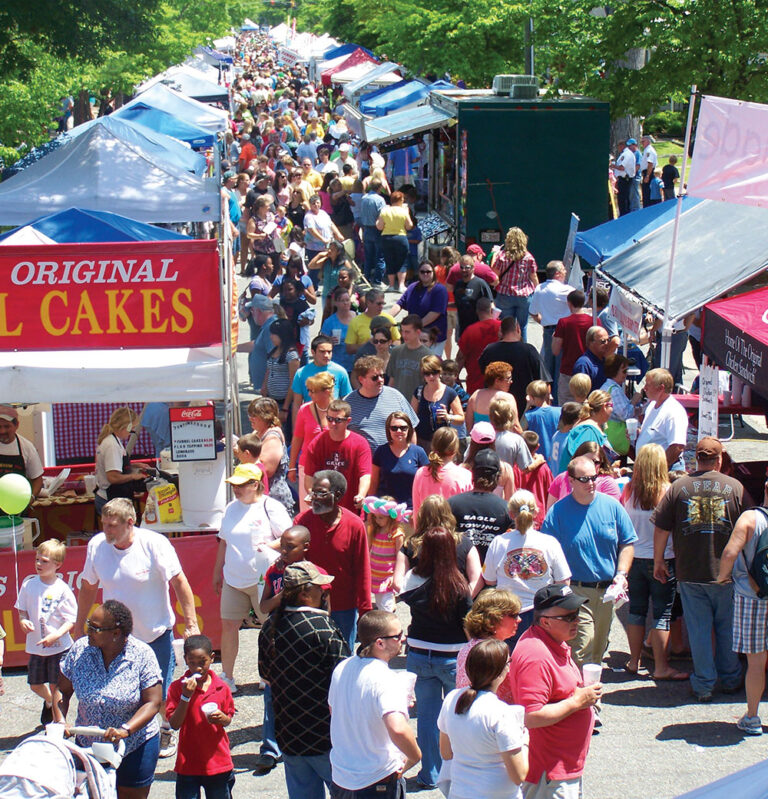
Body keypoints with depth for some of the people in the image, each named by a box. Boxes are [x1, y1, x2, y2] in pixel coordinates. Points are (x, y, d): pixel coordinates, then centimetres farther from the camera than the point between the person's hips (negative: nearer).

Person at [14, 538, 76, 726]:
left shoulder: (62, 589, -13)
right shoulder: (29, 584, -2)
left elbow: (71, 619, -12)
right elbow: (22, 608, 11)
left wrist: (56, 635, -26)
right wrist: (23, 620, -11)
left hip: (58, 646, -5)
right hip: (35, 645, 5)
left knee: (55, 686, 0)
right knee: (35, 685, 17)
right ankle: (49, 702, 49)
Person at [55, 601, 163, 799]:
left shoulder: (142, 655, -17)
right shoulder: (80, 649, -9)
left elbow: (153, 703, -18)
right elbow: (62, 690, 1)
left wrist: (125, 730, -32)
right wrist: (60, 720, -16)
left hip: (136, 747, -3)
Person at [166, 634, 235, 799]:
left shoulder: (221, 687, 1)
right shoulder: (177, 687, -6)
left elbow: (228, 720, 10)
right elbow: (174, 724, -11)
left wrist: (222, 718, -13)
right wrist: (186, 697, -21)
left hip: (218, 762, 2)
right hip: (188, 764, -2)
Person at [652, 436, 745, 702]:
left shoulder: (678, 487, -3)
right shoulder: (735, 487, -4)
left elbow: (661, 529, -2)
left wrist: (658, 562, 10)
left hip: (689, 573, 0)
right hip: (726, 571, 0)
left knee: (698, 630, 8)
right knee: (728, 628, 16)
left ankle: (704, 685, 12)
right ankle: (730, 680, 26)